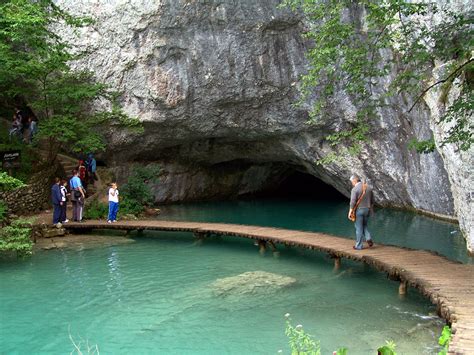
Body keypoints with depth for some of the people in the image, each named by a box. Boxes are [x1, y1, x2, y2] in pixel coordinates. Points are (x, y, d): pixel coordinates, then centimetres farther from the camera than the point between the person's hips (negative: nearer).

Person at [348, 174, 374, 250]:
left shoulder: (355, 189, -15)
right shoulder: (368, 187, 5)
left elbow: (353, 202, -19)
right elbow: (372, 200, 12)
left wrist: (350, 212, -12)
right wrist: (371, 208, 25)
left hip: (358, 210, -6)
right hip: (367, 210, 6)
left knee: (359, 228, 3)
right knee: (364, 226, 22)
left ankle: (359, 246, 10)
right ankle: (368, 239, 0)